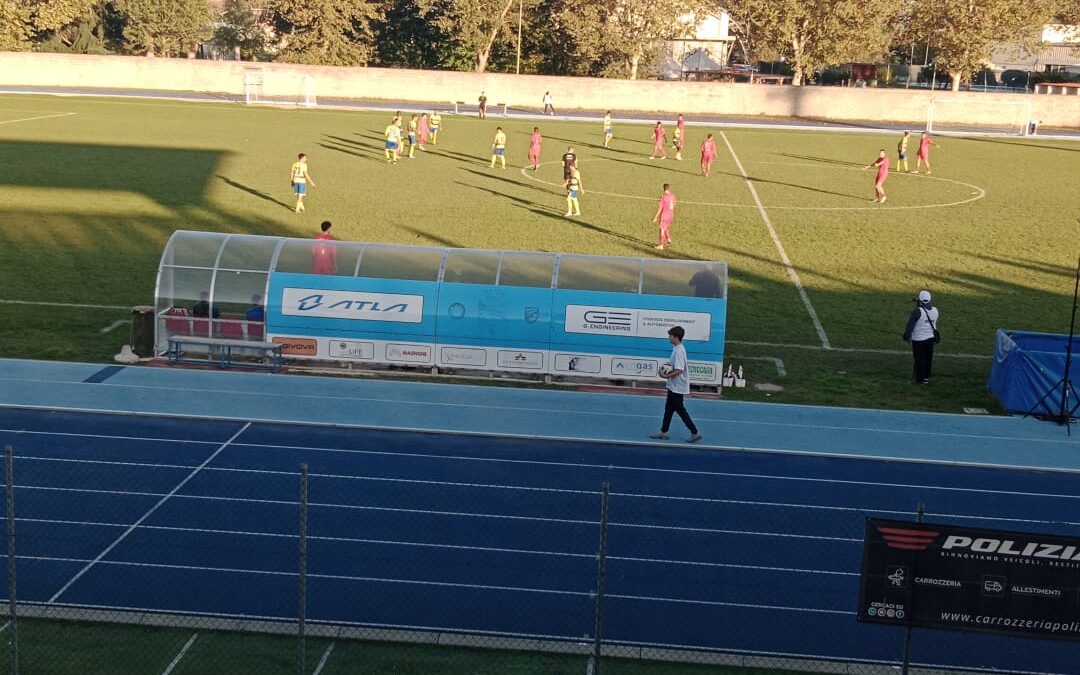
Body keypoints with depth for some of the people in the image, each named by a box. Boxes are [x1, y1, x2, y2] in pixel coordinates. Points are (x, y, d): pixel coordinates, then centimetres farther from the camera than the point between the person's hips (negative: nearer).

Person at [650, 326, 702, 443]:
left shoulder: (679, 350, -22)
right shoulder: (677, 349, 8)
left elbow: (679, 370, -27)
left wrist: (667, 376, -23)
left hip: (677, 387, -10)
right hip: (673, 386, 10)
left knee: (680, 410, 0)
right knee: (668, 408, 15)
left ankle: (695, 433, 7)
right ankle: (663, 432, 23)